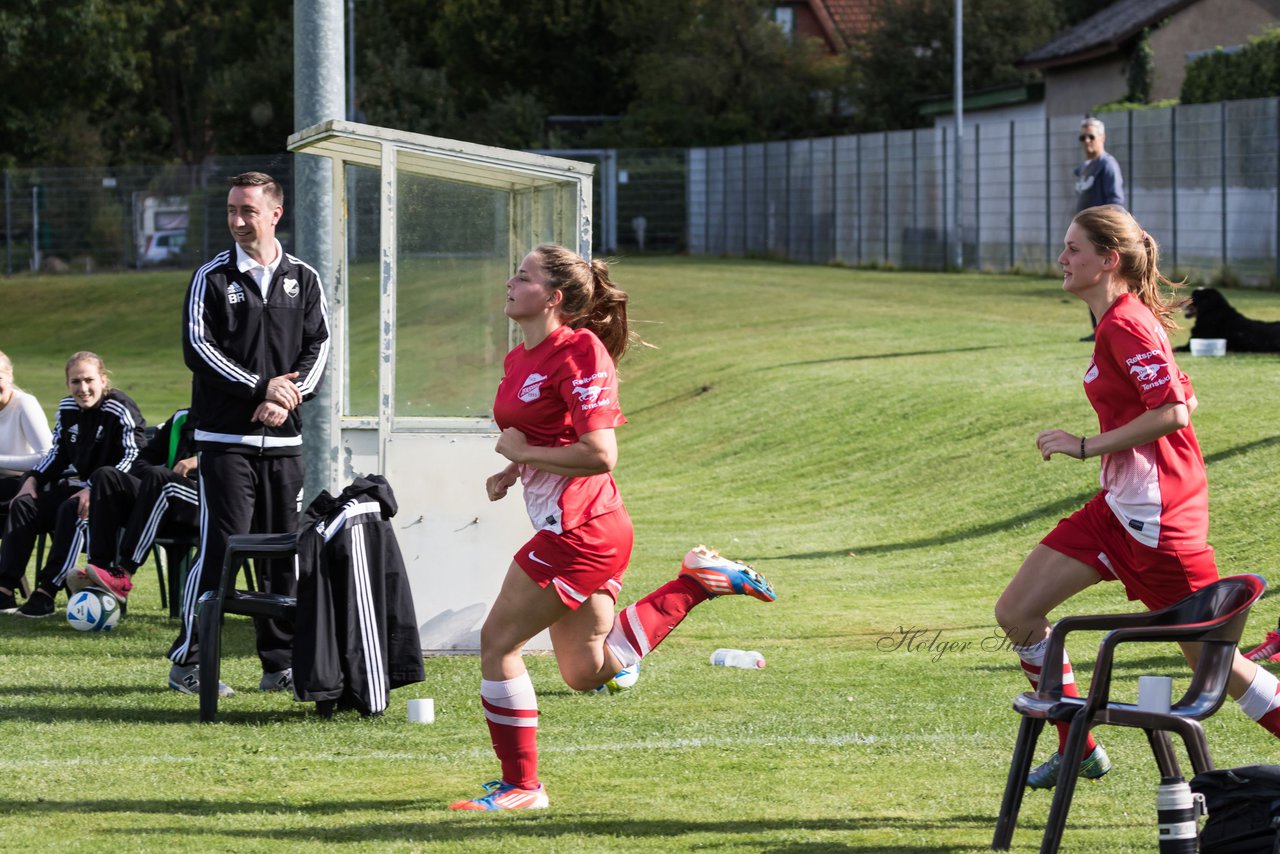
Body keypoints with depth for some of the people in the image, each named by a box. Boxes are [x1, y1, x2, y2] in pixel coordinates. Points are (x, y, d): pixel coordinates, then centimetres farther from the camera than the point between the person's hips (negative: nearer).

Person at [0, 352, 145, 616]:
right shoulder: (67, 408, 9)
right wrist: (33, 479, 4)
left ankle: (46, 592, -36)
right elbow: (57, 452, 22)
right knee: (23, 505, -9)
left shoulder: (120, 410, -15)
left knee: (72, 511, -35)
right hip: (76, 484, 8)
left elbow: (136, 456, -21)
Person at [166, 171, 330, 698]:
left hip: (284, 438, 4)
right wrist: (261, 387, -14)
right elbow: (198, 348, -7)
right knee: (219, 547, -9)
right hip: (225, 436, -4)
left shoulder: (304, 279, 10)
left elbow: (318, 347, 7)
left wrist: (289, 397, -10)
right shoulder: (211, 278, 1)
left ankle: (281, 663, 13)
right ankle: (188, 663, -4)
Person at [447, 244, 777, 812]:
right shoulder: (520, 360, 11)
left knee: (497, 642, -4)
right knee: (589, 674, 18)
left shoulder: (580, 354, -18)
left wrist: (523, 451, -16)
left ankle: (520, 787, 7)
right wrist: (510, 472, 7)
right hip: (568, 529, 10)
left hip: (580, 531, -10)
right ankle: (701, 581, 21)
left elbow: (599, 455, -24)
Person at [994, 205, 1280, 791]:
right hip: (1118, 507, 10)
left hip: (1156, 517, -10)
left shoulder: (1127, 325, -17)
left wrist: (1088, 447, -20)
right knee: (1016, 611, 4)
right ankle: (1079, 749, 14)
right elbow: (1181, 397, 19)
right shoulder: (1118, 321, 12)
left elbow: (1174, 411, -26)